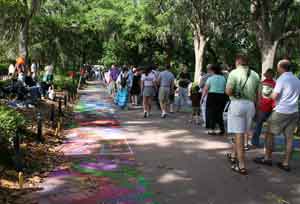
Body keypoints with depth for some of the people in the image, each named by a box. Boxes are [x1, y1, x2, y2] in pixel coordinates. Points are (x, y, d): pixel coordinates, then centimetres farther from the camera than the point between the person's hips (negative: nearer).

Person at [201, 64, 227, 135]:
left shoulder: (210, 78, -6)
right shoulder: (223, 78, 5)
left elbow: (205, 89, -8)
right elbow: (225, 89, 4)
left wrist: (202, 98, -2)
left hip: (212, 96, -4)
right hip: (221, 96, 4)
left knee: (211, 112, 6)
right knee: (219, 113, 14)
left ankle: (212, 129, 6)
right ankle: (222, 129, 16)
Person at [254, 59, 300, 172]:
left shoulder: (282, 79, -12)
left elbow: (274, 96, -14)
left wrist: (272, 93, 6)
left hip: (281, 111, -7)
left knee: (270, 133, 7)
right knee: (289, 137, 5)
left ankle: (267, 158, 12)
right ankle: (286, 163, 9)